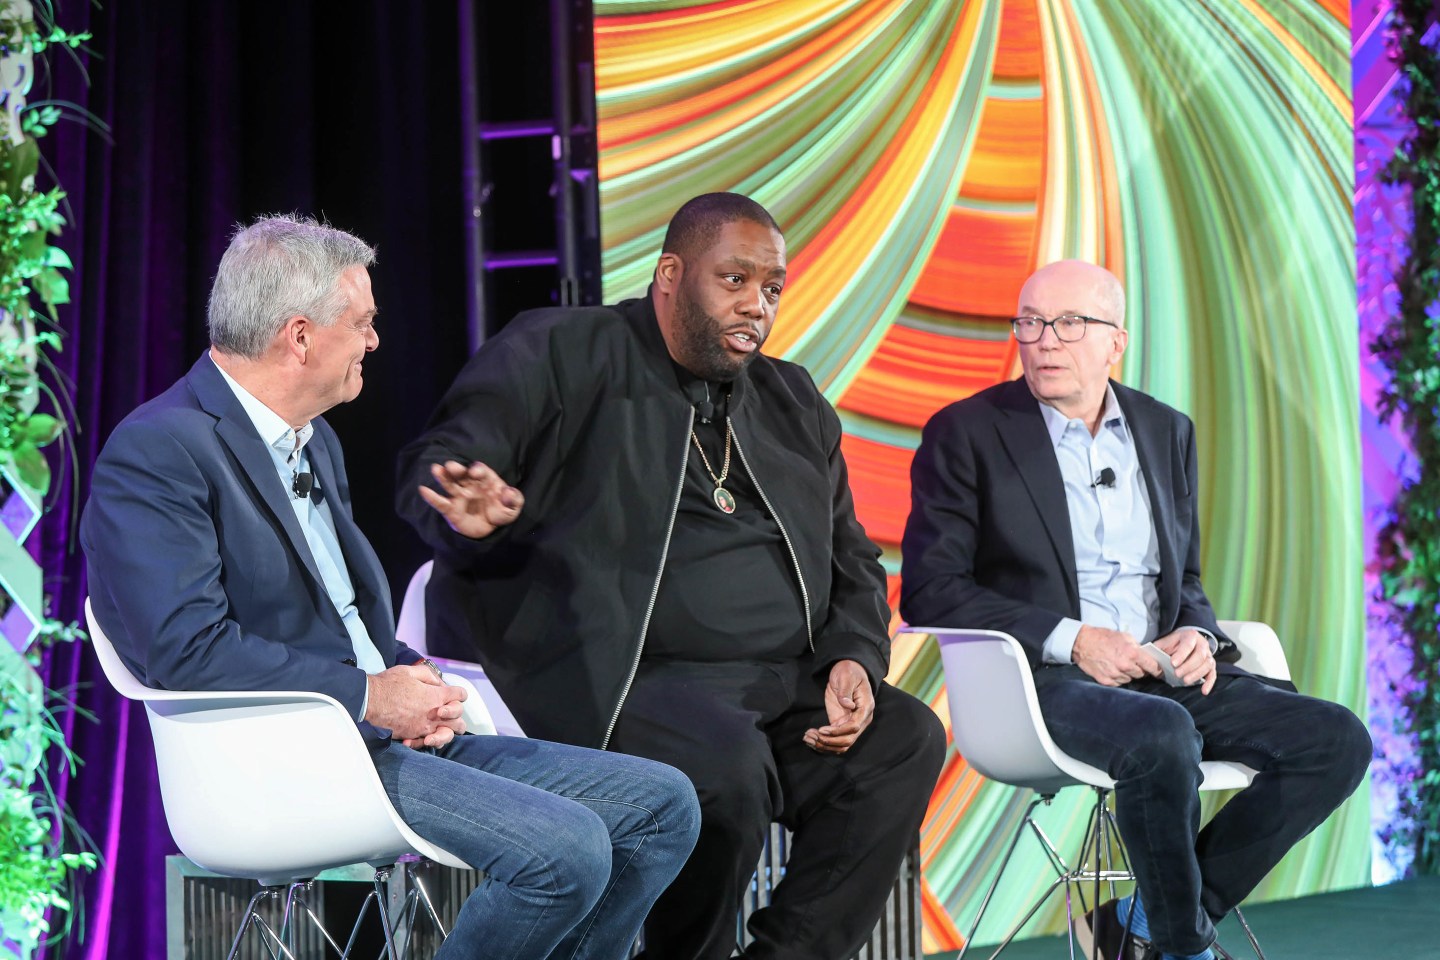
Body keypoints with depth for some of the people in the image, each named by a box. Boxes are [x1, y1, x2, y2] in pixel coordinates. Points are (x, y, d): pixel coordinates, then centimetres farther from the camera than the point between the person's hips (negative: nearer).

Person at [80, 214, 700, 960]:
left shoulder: (315, 442, 21)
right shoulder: (157, 451, -11)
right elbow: (189, 651, -21)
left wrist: (411, 676, 4)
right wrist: (368, 695, -17)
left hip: (390, 736, 10)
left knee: (662, 806, 1)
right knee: (566, 849, -27)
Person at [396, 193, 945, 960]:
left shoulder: (794, 405, 21)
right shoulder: (560, 355, 2)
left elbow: (851, 560, 24)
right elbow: (432, 470, -6)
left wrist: (853, 658, 2)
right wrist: (471, 515, -32)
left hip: (779, 687, 6)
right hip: (616, 685, -6)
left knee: (904, 738, -18)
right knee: (727, 764, -34)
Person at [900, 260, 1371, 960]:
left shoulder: (1167, 431, 16)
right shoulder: (967, 434, 0)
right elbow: (928, 590, -7)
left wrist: (1197, 636, -2)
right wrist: (1069, 639, -16)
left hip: (1159, 673, 6)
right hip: (1041, 680, -6)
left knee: (1337, 741, -13)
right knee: (1163, 735, -37)